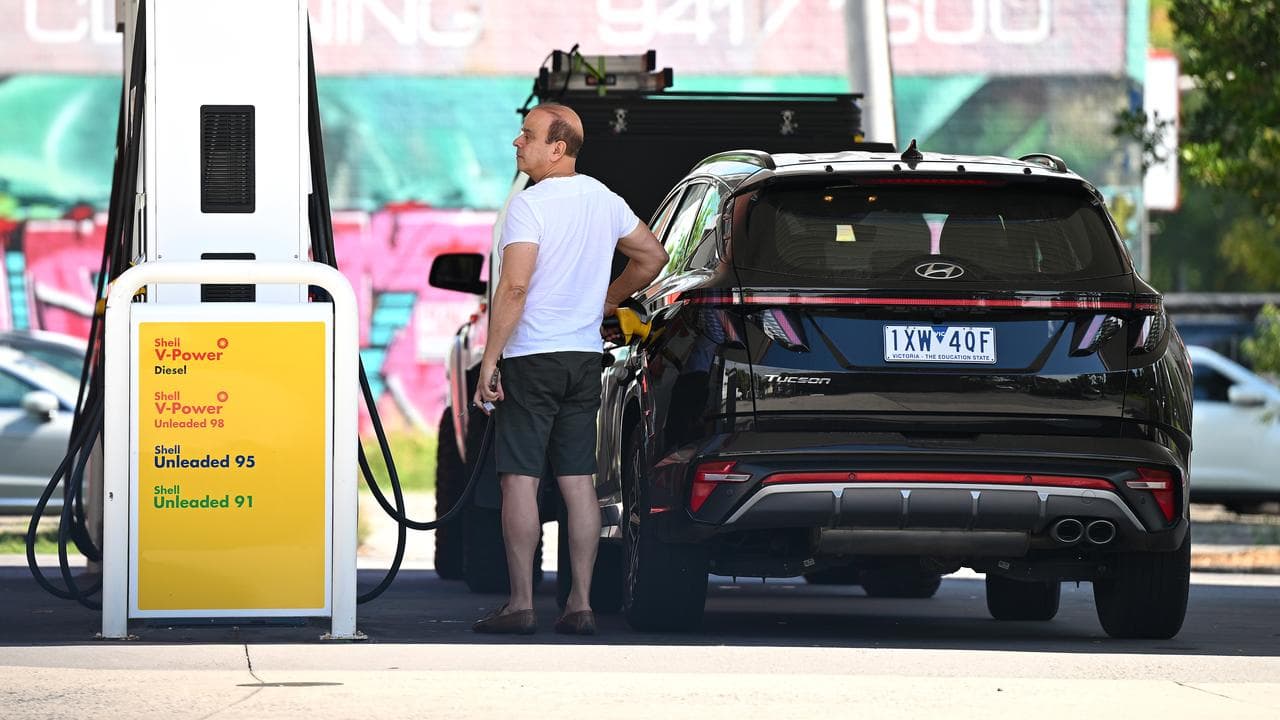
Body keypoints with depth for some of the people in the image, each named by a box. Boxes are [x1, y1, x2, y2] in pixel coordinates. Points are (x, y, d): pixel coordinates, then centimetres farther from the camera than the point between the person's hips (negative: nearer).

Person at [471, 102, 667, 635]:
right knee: (578, 482, 8)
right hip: (585, 355, 7)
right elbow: (652, 257, 21)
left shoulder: (529, 205, -14)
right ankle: (580, 605, 6)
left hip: (531, 357, -7)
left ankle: (521, 604, -4)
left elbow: (515, 286, -22)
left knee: (520, 481, -3)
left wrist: (490, 360, -19)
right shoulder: (604, 201, 9)